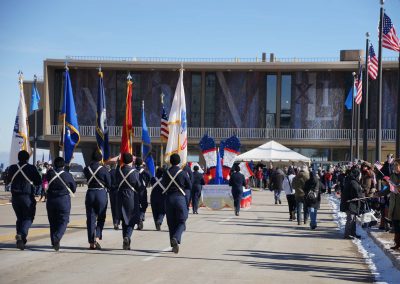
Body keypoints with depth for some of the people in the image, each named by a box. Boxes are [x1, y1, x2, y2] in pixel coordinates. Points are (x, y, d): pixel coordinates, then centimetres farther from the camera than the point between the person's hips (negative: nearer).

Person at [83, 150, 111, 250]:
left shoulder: (87, 169, -3)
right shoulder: (103, 169, -10)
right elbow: (109, 184, -4)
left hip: (90, 193, 2)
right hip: (101, 194, -2)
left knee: (90, 219, 7)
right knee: (101, 218, 10)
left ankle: (91, 243, 7)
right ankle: (97, 238, -9)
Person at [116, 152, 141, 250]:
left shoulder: (119, 170, -1)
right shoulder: (134, 172, -12)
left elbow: (117, 183, 7)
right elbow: (139, 186, -9)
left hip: (121, 197, 4)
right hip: (132, 197, -4)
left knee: (124, 220, 13)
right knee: (132, 219, 6)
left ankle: (126, 243, 13)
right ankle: (127, 236, -18)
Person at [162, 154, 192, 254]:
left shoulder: (166, 173, 0)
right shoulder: (183, 173, -7)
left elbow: (164, 185, 10)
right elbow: (190, 186, 1)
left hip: (169, 198, 3)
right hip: (180, 198, -3)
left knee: (171, 223, 11)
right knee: (181, 222, 3)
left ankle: (173, 245, 12)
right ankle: (176, 238, -23)